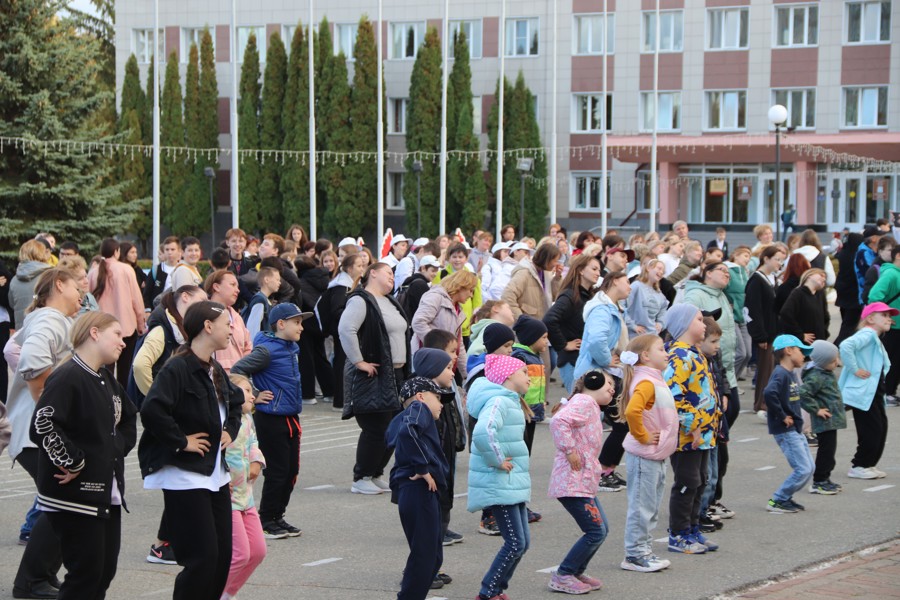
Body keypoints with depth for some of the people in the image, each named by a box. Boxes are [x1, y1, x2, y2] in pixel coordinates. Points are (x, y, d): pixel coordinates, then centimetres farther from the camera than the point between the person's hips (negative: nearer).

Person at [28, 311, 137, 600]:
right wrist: (72, 463, -18)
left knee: (105, 571, 11)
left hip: (107, 494, 9)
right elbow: (42, 426, -26)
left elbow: (128, 418, 29)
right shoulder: (67, 378, -16)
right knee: (86, 574, -5)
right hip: (74, 497, -9)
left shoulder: (106, 381, 14)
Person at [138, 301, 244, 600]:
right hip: (185, 475, -9)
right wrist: (181, 441, -21)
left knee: (223, 553, 10)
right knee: (203, 556, -9)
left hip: (215, 473, 9)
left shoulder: (215, 371, 12)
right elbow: (152, 410, -31)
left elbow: (235, 401, 31)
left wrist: (230, 430, 14)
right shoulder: (178, 368, -17)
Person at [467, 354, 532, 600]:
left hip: (513, 484, 10)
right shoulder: (499, 402, -17)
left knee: (522, 542, 11)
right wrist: (497, 460, -24)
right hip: (499, 485, -10)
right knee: (515, 543, -9)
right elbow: (482, 432, -36)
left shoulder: (510, 401, 16)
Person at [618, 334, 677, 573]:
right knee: (642, 506, -3)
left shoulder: (656, 380, 14)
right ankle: (634, 555, 4)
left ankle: (644, 550, 24)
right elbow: (632, 411, -35)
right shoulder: (646, 383, -19)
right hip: (644, 456, -10)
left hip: (657, 455, 10)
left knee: (651, 507, 16)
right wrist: (642, 436, -23)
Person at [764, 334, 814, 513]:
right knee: (803, 469, -9)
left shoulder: (790, 374, 13)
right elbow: (769, 394, -34)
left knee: (809, 467, 10)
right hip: (785, 431, -10)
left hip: (796, 429, 10)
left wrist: (796, 417, 11)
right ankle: (777, 501, 1)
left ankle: (785, 498, 19)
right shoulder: (780, 374, -17)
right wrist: (782, 416, -24)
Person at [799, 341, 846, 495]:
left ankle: (825, 479, 26)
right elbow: (803, 394, -30)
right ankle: (818, 482, 4)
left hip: (832, 420, 10)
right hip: (825, 422, -10)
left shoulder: (827, 373, 11)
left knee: (829, 450, 16)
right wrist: (816, 410, -22)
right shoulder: (816, 377, -22)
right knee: (826, 450, -4)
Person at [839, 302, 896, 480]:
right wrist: (855, 370, -25)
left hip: (874, 394, 10)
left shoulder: (876, 339, 19)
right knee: (872, 430, -7)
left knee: (881, 427, 11)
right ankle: (858, 467, 3)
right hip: (862, 393, -10)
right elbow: (846, 346, -33)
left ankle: (868, 464, 21)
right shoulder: (867, 335, -15)